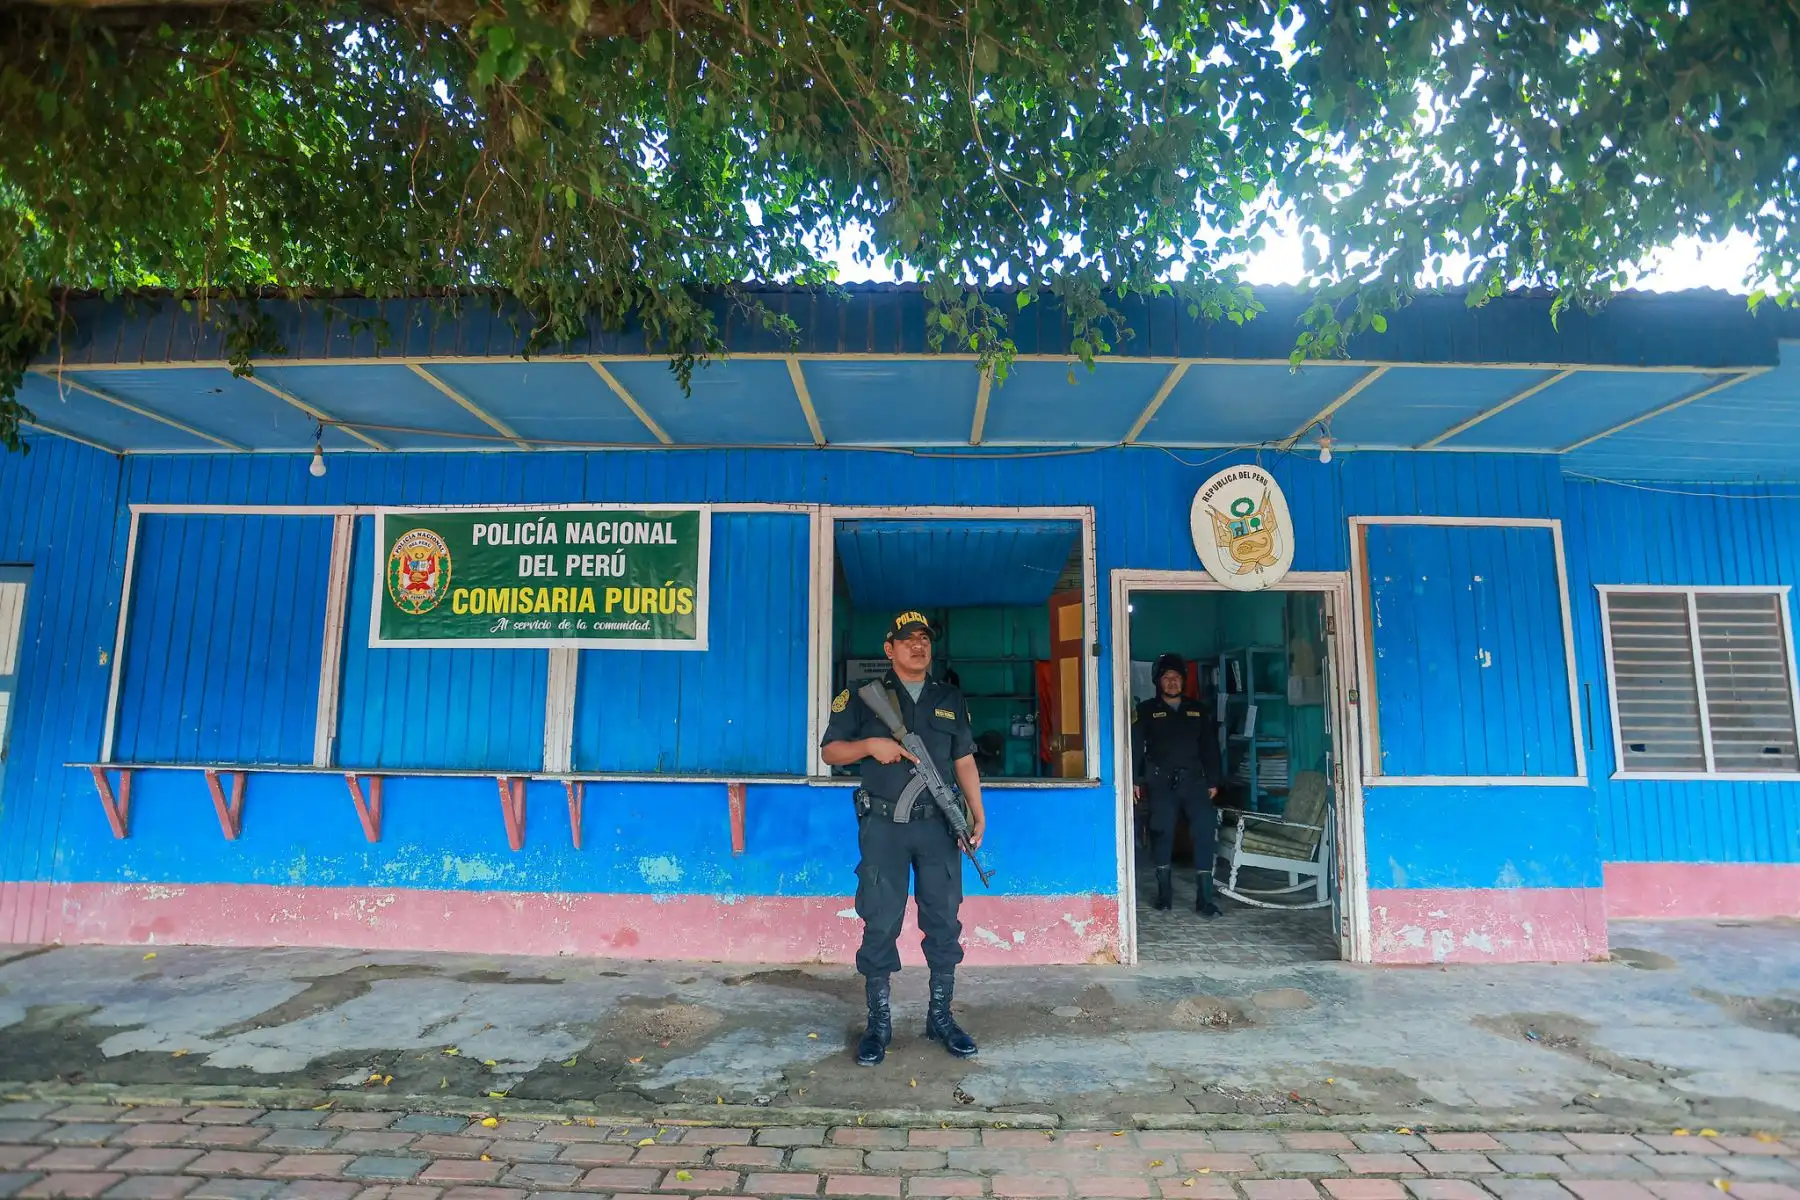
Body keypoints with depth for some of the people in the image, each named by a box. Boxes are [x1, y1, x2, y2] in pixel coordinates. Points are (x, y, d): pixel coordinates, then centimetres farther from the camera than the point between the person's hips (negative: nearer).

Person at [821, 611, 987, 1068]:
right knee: (880, 926, 2)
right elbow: (831, 750, 4)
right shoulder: (864, 697, 3)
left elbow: (964, 761, 12)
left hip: (938, 825, 3)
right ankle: (879, 1022, 17)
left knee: (944, 922, 8)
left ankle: (940, 1016, 24)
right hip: (883, 827, -3)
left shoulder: (951, 700, 12)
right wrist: (869, 745, -15)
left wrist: (978, 813, 2)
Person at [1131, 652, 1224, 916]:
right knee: (1162, 833, -1)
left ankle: (1204, 897, -6)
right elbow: (1135, 746, 0)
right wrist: (1134, 780, -8)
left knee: (1206, 830, -10)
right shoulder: (1146, 711, 6)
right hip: (1161, 782, -2)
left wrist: (1213, 781, 9)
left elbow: (1209, 748, 16)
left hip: (1194, 779, 2)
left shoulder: (1197, 711, 16)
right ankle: (1164, 892, 15)